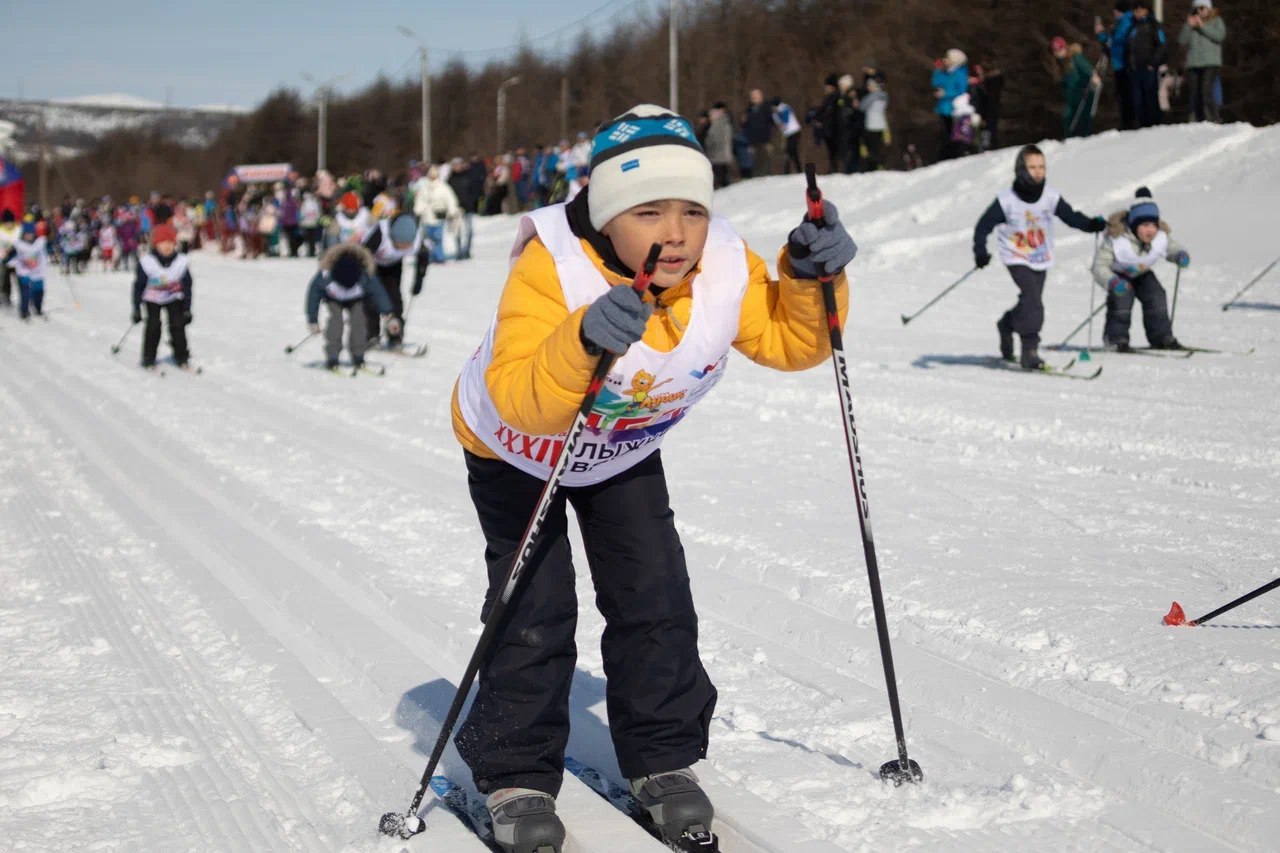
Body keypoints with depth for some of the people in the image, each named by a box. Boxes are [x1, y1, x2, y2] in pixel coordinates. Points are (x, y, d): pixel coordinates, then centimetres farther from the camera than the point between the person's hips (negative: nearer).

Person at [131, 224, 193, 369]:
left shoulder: (181, 262, -13)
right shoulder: (147, 262, -18)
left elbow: (187, 287, -3)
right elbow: (138, 286, -9)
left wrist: (187, 309, -3)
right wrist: (136, 309, -9)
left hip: (174, 299, 1)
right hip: (153, 300, -1)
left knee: (177, 325, -7)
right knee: (153, 326, -11)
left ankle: (181, 357, 6)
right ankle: (148, 359, 2)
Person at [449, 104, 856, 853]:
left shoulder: (724, 267, -24)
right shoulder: (551, 269, -38)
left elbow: (789, 342, -10)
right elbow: (519, 404, -47)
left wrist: (812, 280, -29)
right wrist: (582, 344, -65)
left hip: (626, 450, 4)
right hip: (515, 450, -4)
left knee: (655, 596, -1)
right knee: (535, 608, -8)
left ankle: (662, 759, 16)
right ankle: (517, 777, 8)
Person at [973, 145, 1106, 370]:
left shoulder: (1051, 197, -6)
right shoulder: (1006, 200, -13)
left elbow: (1071, 216, -6)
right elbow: (983, 226, -10)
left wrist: (1092, 224, -25)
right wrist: (980, 252, -24)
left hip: (1041, 259, 4)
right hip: (1017, 258, -4)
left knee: (1030, 304, 11)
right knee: (1032, 301, -21)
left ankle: (1007, 325, 42)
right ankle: (1030, 349, -18)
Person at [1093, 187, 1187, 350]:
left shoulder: (1162, 235, -22)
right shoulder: (1116, 238, -35)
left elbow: (1171, 248, 0)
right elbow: (1100, 266, -36)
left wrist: (1180, 255, -25)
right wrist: (1112, 282, -56)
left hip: (1142, 273, 4)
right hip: (1117, 274, -4)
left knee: (1156, 295, -15)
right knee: (1122, 296, -27)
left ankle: (1162, 337, -2)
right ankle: (1116, 338, -13)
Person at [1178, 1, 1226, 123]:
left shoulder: (1216, 21, 9)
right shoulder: (1191, 22, 18)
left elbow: (1220, 36, -10)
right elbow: (1182, 41, 8)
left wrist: (1202, 26, -10)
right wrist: (1188, 26, -3)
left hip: (1211, 64, -4)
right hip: (1193, 64, 4)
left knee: (1206, 91, -21)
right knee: (1195, 95, 2)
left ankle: (1214, 120, -20)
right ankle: (1198, 122, 7)